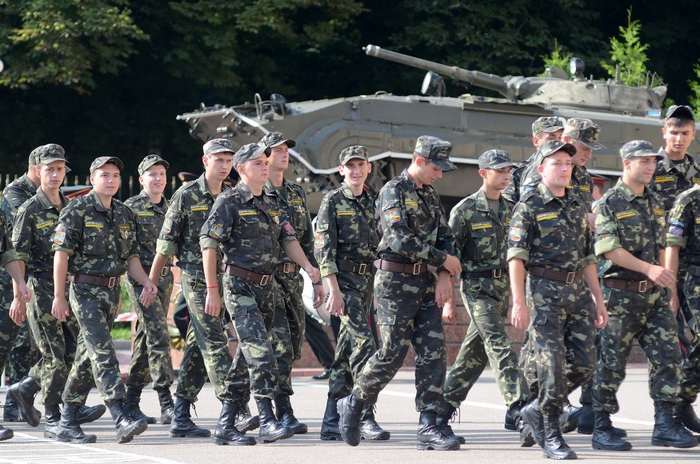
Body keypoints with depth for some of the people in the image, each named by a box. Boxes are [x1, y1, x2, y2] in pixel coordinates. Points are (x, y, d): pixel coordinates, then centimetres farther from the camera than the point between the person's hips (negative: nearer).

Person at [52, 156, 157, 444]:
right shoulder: (77, 210, -7)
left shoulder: (125, 214, 13)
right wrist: (59, 296, -13)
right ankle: (122, 421, -25)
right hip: (85, 290, -7)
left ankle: (68, 417, 23)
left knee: (89, 353, 12)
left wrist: (146, 282, 0)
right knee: (103, 354, -15)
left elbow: (131, 256, 18)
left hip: (112, 291, 7)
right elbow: (61, 254, -9)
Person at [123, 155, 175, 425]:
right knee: (158, 336, -15)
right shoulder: (131, 207, -4)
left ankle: (131, 401, 18)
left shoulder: (169, 209, 15)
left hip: (165, 278, 6)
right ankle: (166, 404, -19)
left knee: (145, 339, 10)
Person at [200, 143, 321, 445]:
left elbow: (288, 239, 14)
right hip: (240, 287, -7)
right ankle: (267, 422, -17)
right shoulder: (229, 202, -7)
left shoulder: (272, 203, 15)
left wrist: (307, 266, -5)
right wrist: (212, 289, -13)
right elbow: (208, 243, -10)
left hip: (267, 286, 7)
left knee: (248, 355, 8)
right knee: (260, 352, -16)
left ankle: (225, 426, 13)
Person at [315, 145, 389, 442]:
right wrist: (334, 290, -17)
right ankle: (366, 417, -17)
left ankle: (331, 422, 11)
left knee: (347, 350, 8)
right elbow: (324, 249, -10)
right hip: (344, 280, -7)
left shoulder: (373, 203, 15)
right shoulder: (333, 201, -4)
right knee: (363, 343, -17)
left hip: (368, 281, 7)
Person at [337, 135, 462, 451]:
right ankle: (353, 405, 14)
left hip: (425, 282, 7)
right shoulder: (393, 192, -10)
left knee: (433, 352, -2)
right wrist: (442, 259, -16)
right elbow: (399, 238, -22)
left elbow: (445, 237, 17)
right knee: (393, 352, -8)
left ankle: (428, 428, -3)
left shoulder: (429, 195, 15)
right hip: (395, 281, -7)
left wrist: (445, 275, 0)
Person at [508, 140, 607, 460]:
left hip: (578, 291, 6)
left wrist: (598, 299, 15)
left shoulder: (579, 207, 15)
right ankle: (551, 435, 2)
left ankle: (537, 410, 20)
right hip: (545, 292, -6)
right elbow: (516, 257, -9)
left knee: (584, 364, 2)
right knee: (552, 364, -8)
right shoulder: (529, 206, -4)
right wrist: (518, 302, -17)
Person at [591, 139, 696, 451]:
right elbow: (608, 248, -18)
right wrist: (649, 269, -25)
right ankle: (602, 430, 8)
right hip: (621, 294, -6)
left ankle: (665, 426, 1)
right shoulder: (609, 203, -8)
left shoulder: (654, 203, 13)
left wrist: (662, 280, 18)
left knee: (668, 355, -2)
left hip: (653, 295, 6)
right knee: (611, 364, 0)